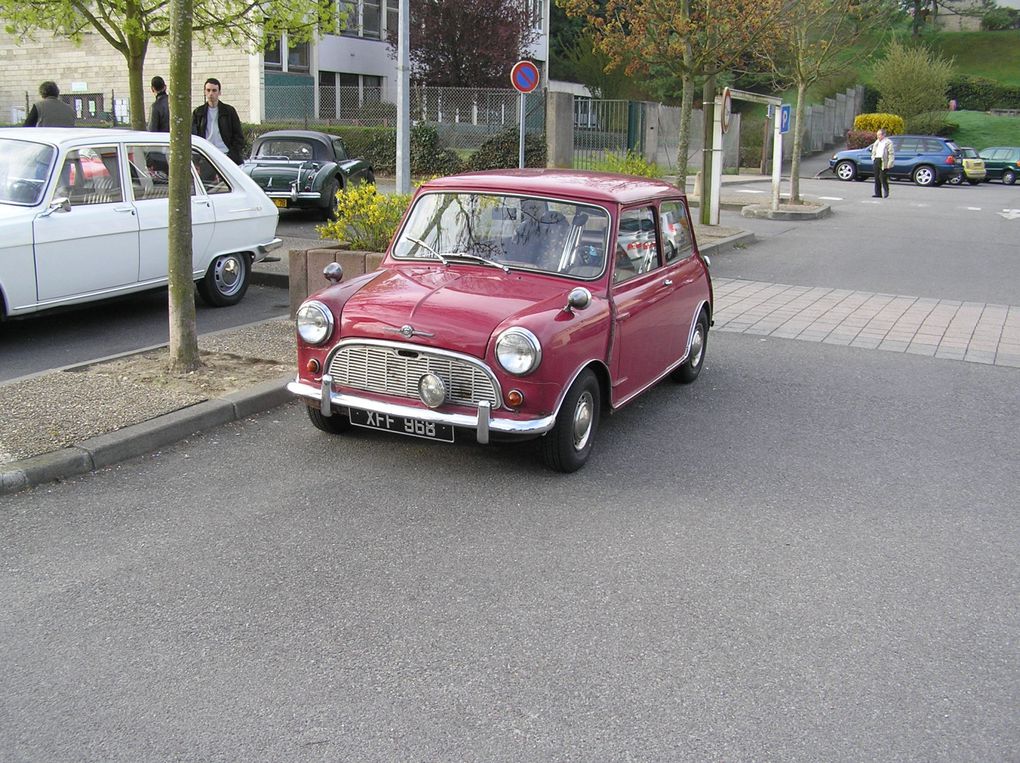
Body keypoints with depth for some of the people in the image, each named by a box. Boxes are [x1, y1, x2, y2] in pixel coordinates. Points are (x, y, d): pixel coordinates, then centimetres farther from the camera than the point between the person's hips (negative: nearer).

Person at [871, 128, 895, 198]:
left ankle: (886, 192, 1)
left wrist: (889, 163, -14)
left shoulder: (888, 142, -2)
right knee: (877, 177, 3)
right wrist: (873, 158, 13)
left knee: (883, 178, -10)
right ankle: (878, 193, 6)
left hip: (883, 162, -7)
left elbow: (891, 154, -7)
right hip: (877, 161, 7)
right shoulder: (876, 142, 20)